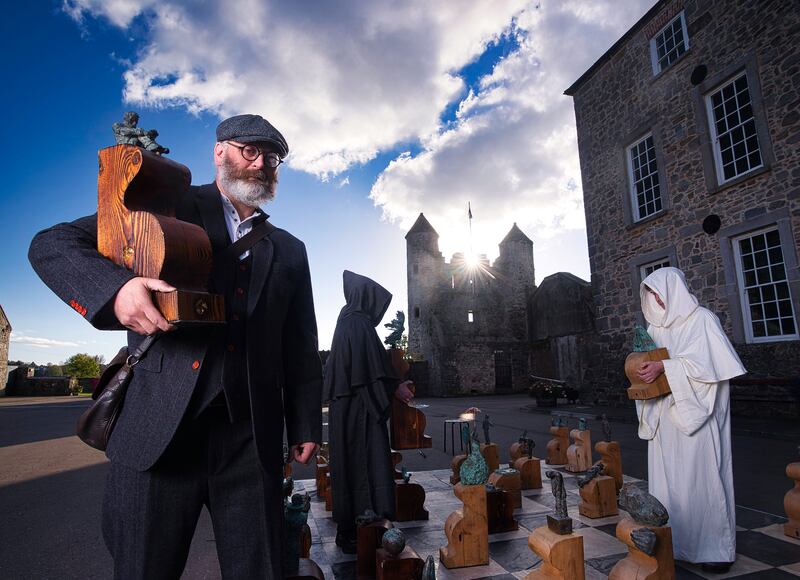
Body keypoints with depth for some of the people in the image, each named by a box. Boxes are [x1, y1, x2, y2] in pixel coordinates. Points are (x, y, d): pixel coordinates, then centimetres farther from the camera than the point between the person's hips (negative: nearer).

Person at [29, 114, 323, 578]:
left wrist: (305, 425, 8)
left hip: (252, 440, 2)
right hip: (159, 430, -1)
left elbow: (301, 348, 14)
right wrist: (115, 287, -18)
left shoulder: (289, 251, 15)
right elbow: (51, 245, 2)